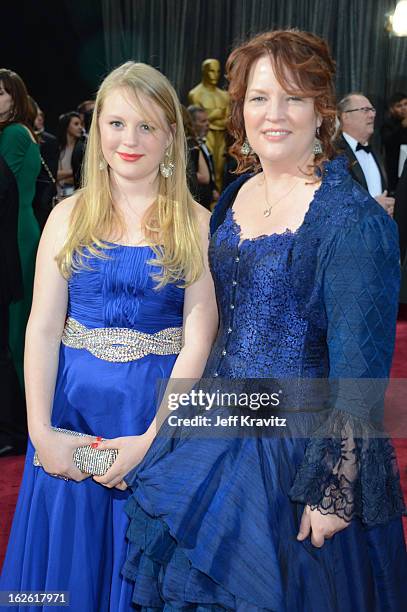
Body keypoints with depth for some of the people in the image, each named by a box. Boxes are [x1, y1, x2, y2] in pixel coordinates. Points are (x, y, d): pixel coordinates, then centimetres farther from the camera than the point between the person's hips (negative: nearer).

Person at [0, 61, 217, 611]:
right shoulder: (69, 216, 3)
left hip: (161, 414, -2)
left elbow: (198, 340, -9)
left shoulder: (196, 225, -4)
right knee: (69, 563, 15)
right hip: (72, 411, 2)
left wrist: (150, 440, -16)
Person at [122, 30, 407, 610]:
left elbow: (359, 370, -19)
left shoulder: (352, 218, -19)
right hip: (218, 427, 7)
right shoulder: (235, 196, 3)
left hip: (300, 447, -7)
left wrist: (335, 491, -18)